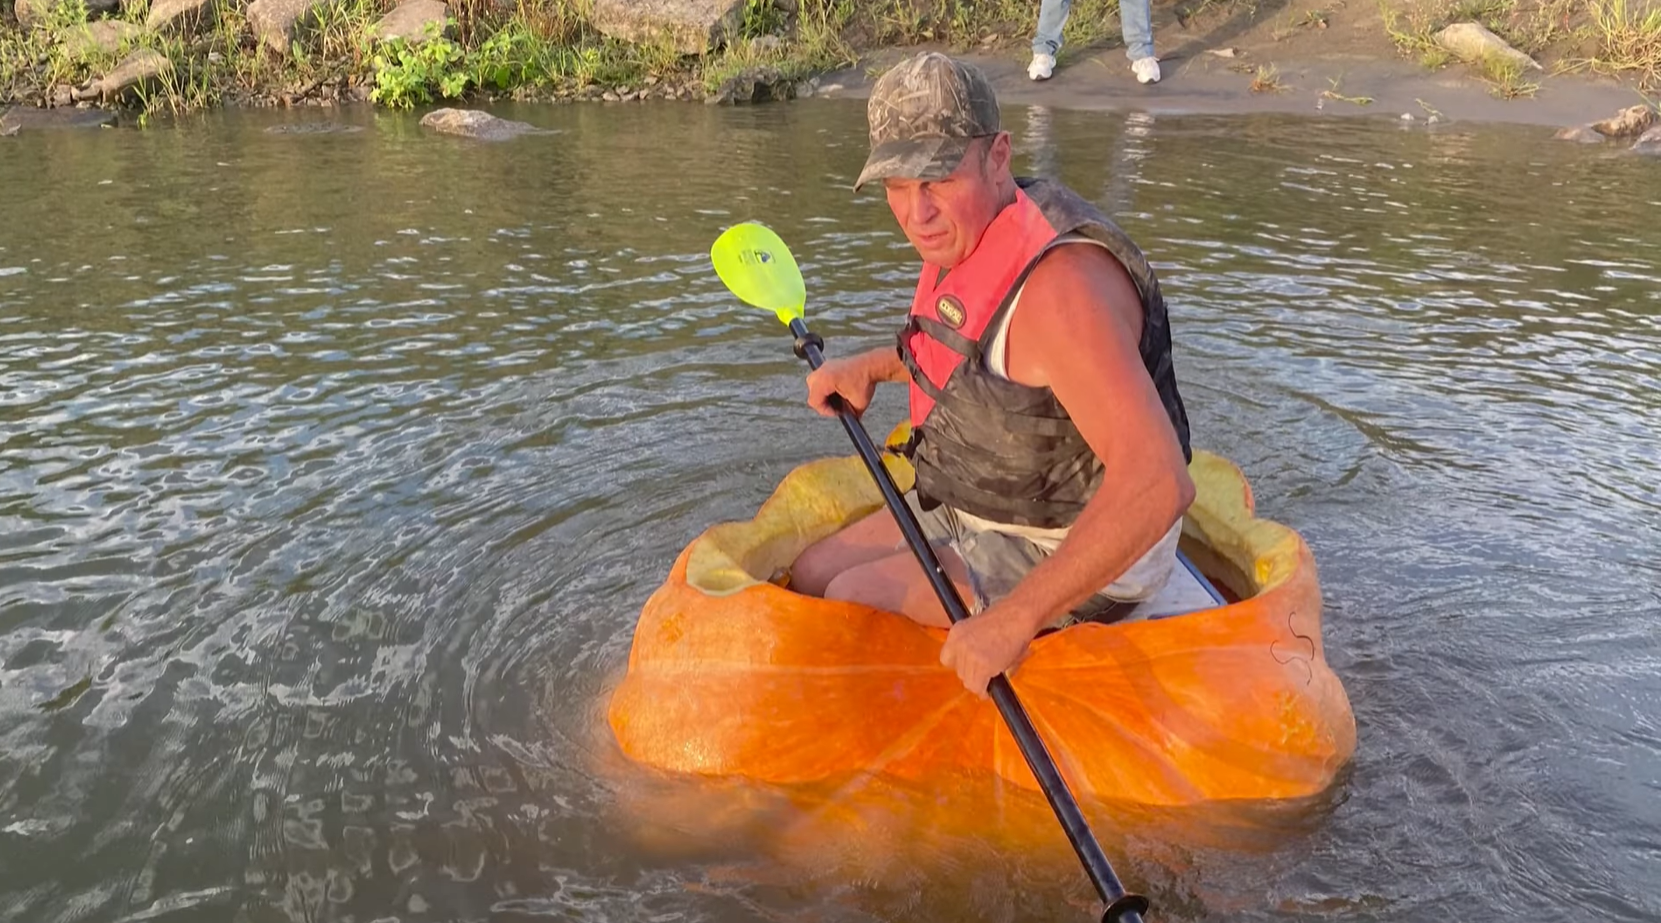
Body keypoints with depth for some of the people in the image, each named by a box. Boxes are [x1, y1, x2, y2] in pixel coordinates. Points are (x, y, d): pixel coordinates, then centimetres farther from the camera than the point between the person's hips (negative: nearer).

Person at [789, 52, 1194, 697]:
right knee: (808, 579, 8)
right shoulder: (971, 234, -2)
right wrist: (870, 368, 8)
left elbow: (1158, 482, -40)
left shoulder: (1058, 282, -33)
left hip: (1073, 552, -9)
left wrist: (1014, 620, -39)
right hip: (975, 507, 9)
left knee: (855, 603, -14)